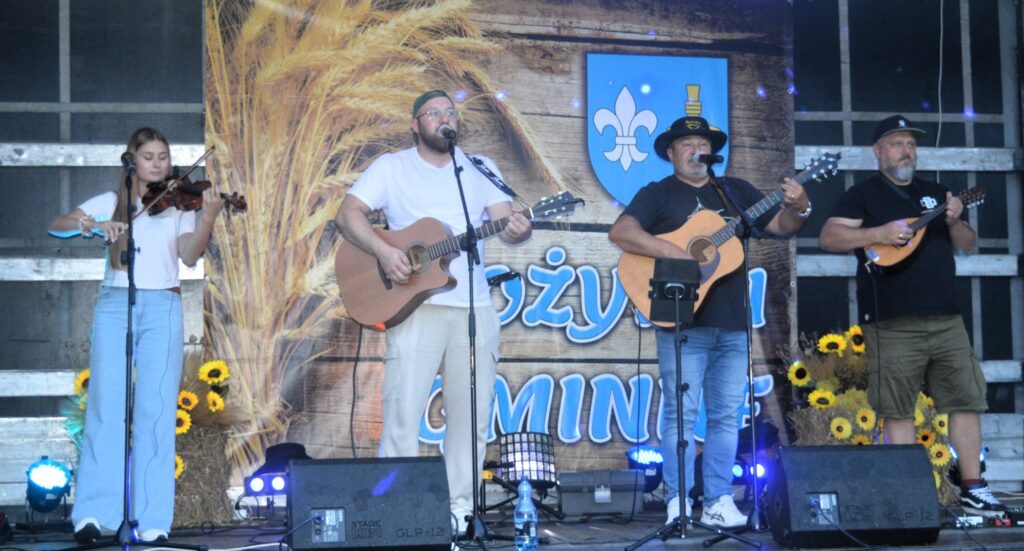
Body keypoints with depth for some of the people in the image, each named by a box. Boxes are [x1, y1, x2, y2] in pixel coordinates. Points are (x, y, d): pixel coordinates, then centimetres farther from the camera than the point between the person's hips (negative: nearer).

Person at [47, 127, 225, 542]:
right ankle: (93, 512, -6)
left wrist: (208, 217, -19)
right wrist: (92, 226, -16)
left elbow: (189, 255, -3)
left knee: (157, 409, -6)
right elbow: (57, 226, 4)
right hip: (114, 306, 1)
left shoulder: (180, 204, 12)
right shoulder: (110, 202, 14)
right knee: (106, 405, -7)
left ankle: (153, 519, -6)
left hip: (162, 308, -1)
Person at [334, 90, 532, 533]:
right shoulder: (392, 167, 6)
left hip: (474, 309, 3)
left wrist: (517, 231, -23)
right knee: (402, 412, -8)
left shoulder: (480, 168, 12)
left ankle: (459, 508, 14)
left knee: (471, 417, 4)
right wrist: (384, 252, -19)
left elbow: (505, 222, 2)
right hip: (415, 305, -3)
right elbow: (347, 214, -3)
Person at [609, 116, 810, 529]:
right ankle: (678, 504, 1)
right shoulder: (658, 194, 4)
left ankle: (718, 502, 11)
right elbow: (620, 233, -12)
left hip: (733, 324, 4)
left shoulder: (735, 190, 17)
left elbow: (781, 226, 16)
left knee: (726, 415, 5)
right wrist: (677, 254, -21)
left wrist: (798, 209, -7)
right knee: (681, 413, -4)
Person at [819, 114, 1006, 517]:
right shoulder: (863, 195, 4)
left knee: (966, 398, 2)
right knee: (898, 409, -2)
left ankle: (972, 488, 9)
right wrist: (879, 233, -19)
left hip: (945, 318, 5)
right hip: (892, 322, -5)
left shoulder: (936, 194, 18)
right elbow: (829, 237, -7)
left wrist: (955, 222, -5)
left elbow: (968, 245, 17)